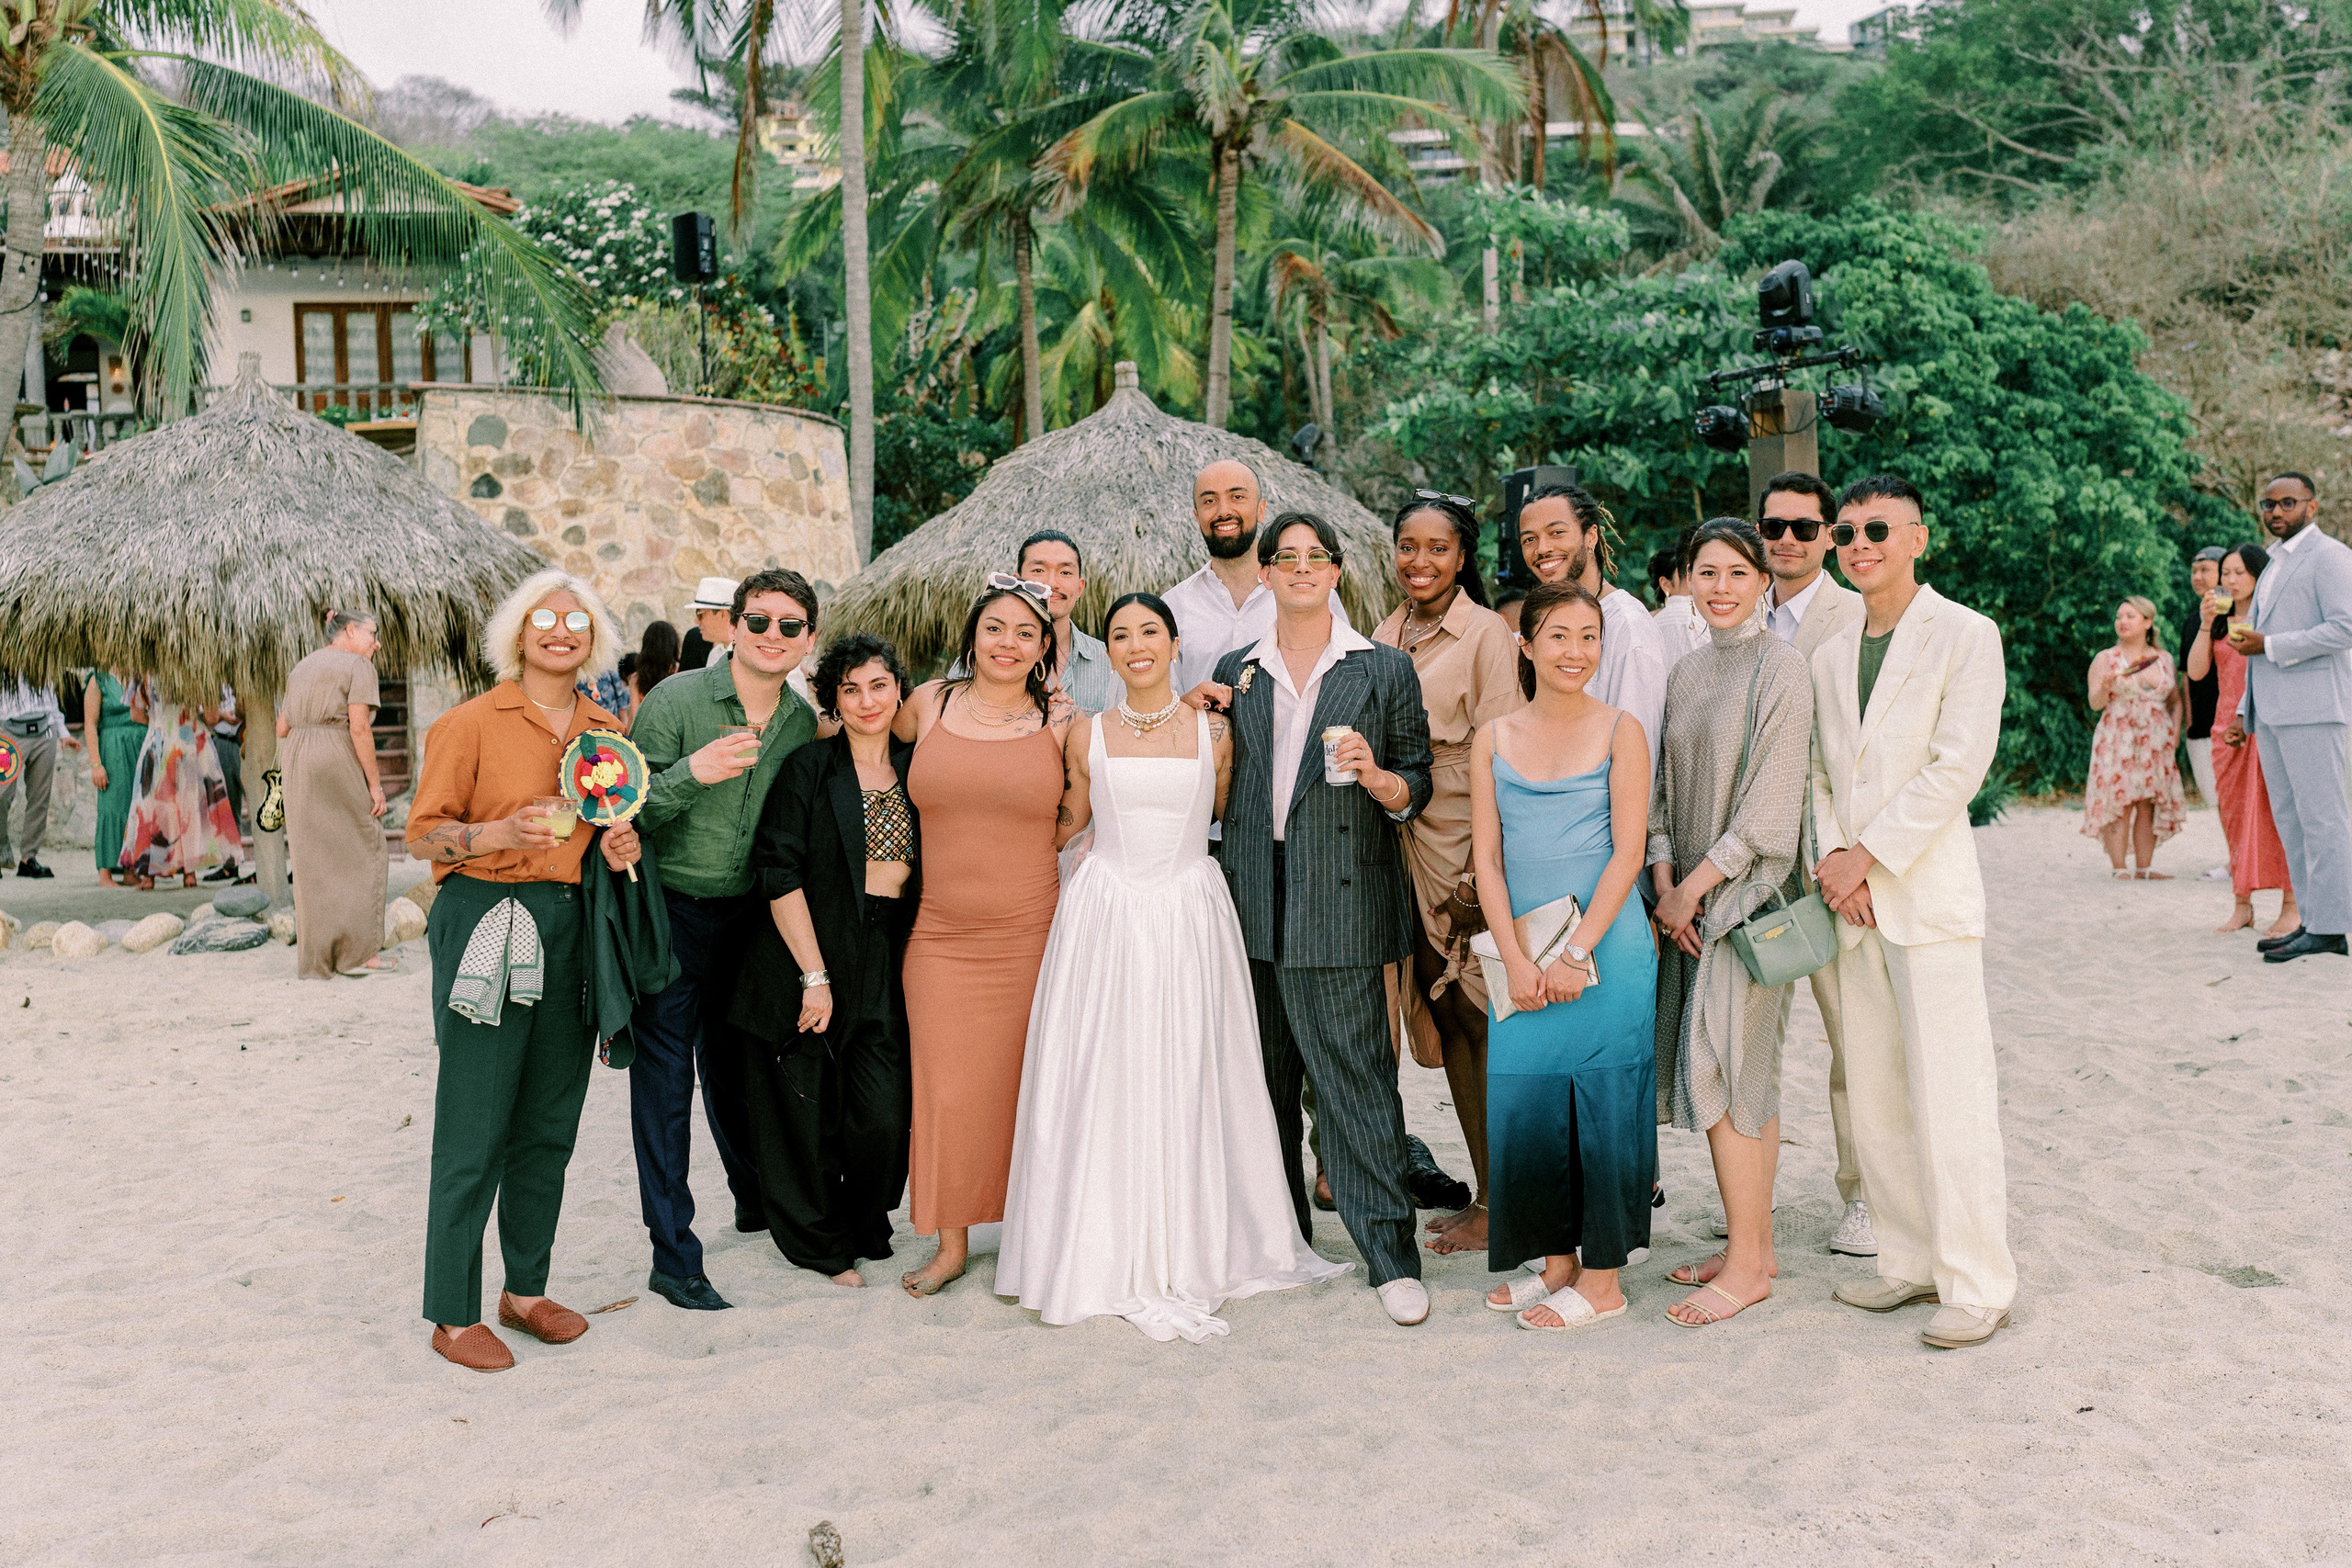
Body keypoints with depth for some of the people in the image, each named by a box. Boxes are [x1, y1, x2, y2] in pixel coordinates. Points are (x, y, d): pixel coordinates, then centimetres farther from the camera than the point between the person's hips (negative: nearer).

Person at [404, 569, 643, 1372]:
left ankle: (526, 1288, 26)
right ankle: (453, 1315, 9)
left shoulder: (606, 730, 12)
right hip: (486, 923, -5)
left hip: (571, 928, 6)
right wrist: (503, 833, -21)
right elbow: (423, 833, -5)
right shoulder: (473, 722, -4)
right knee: (474, 1130, -2)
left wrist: (619, 846, 1)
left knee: (549, 1124, 12)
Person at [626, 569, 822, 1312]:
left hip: (749, 912, 4)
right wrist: (693, 772, -29)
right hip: (671, 913, -4)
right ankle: (673, 1257, 3)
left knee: (733, 1064, 19)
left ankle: (757, 1201, 39)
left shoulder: (803, 721, 2)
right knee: (665, 1078, -2)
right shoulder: (675, 701, -12)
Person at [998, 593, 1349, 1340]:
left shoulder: (1213, 733, 5)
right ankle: (1114, 1258, 11)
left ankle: (1188, 1252, 14)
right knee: (1104, 1078, 0)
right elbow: (1066, 823, 17)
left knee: (1185, 1077, 2)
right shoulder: (1087, 734, 6)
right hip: (1105, 915, 0)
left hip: (1190, 915, 0)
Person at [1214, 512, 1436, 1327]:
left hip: (1342, 903, -4)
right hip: (1253, 903, 4)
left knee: (1357, 1076, -6)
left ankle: (1390, 1256, 0)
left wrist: (1376, 777, -16)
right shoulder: (1234, 673, 14)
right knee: (1267, 1078, 11)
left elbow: (1417, 787, 5)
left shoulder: (1385, 670, 5)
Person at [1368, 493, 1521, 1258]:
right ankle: (1485, 1191, 19)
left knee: (1483, 1021, -2)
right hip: (1402, 846, 6)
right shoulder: (1383, 637, 12)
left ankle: (1499, 1202, 7)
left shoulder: (1487, 634, -7)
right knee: (1445, 1019, 9)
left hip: (1467, 846, -6)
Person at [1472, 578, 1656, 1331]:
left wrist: (1576, 953, -13)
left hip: (1605, 945, -3)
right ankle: (1558, 1262, 23)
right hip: (1524, 952, 3)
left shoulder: (1619, 731, -1)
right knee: (1523, 1102, 6)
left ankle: (1603, 1281, 14)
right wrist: (1516, 959, -6)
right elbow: (1486, 857, 4)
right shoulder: (1493, 738, 7)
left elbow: (1627, 854, -6)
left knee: (1601, 1101, 2)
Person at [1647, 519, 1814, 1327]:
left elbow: (1771, 798, -13)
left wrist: (1698, 883, -12)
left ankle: (1746, 1265, 2)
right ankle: (1753, 1244, 19)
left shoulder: (1780, 667, -9)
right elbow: (1664, 785, 11)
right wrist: (1664, 881, -2)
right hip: (1691, 894, 6)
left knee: (1719, 1068, -8)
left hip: (1748, 888, -6)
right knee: (1742, 1075, 11)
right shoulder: (1684, 673, 12)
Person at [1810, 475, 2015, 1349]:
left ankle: (1978, 1284, 3)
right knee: (1873, 1097, 10)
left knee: (1950, 1100, -6)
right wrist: (1831, 858, -3)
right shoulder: (1831, 656, 15)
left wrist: (1870, 855, -13)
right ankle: (1910, 1261, 21)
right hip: (1853, 898, 6)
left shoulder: (1965, 636, -3)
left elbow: (1958, 766, -11)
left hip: (1931, 892, -6)